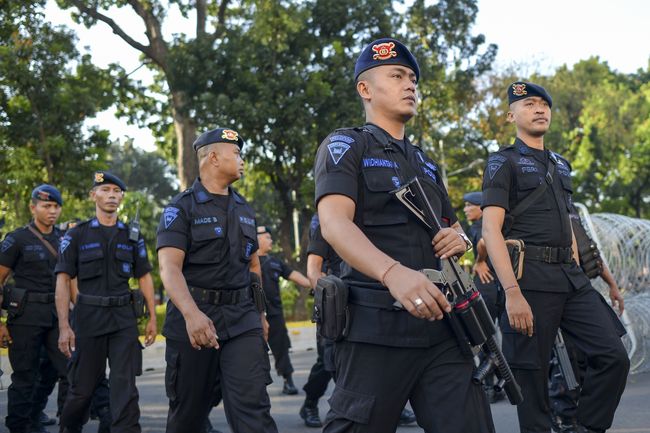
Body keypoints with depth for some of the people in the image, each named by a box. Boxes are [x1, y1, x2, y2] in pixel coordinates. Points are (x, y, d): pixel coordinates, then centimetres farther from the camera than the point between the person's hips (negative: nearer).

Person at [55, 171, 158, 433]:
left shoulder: (132, 237, 9)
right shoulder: (76, 235, 0)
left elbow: (144, 277, 13)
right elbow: (63, 281, -4)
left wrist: (152, 318, 6)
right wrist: (64, 326, -12)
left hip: (124, 318, 2)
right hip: (89, 318, -2)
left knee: (125, 385, -5)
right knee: (83, 386, 7)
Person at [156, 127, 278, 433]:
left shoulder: (244, 210, 15)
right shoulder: (181, 208, -4)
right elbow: (170, 267, -17)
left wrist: (259, 313, 21)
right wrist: (191, 313, -33)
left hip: (242, 319, 4)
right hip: (194, 319, -3)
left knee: (253, 406, -11)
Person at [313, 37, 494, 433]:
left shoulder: (426, 163, 23)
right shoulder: (345, 146, 2)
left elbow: (453, 229, 31)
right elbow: (334, 222, -16)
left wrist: (459, 239, 2)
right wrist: (393, 272, -35)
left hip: (439, 323, 6)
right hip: (376, 325, -6)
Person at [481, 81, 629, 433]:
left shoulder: (560, 165, 21)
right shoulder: (503, 162, 0)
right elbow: (491, 229, -10)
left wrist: (578, 274, 16)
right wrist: (512, 292, -21)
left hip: (571, 278, 7)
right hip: (529, 279, -6)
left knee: (614, 356, -3)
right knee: (531, 375, -2)